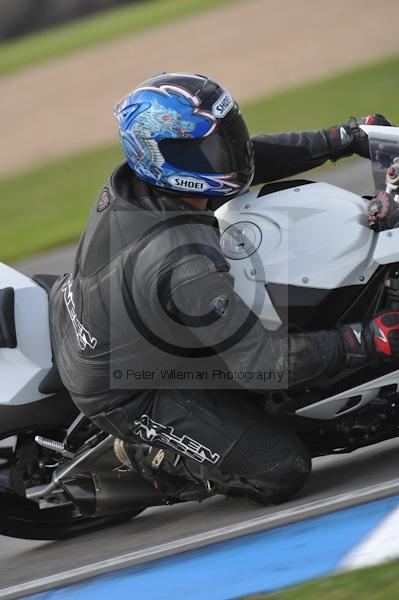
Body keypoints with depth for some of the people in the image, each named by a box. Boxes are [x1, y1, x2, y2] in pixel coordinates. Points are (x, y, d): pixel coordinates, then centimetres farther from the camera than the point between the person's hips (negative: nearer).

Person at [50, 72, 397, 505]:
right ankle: (149, 453, 9)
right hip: (126, 395, -8)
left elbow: (246, 156, 0)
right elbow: (261, 363, -33)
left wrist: (342, 140, -3)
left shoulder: (135, 176, -18)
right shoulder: (184, 265, -40)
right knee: (283, 473, -5)